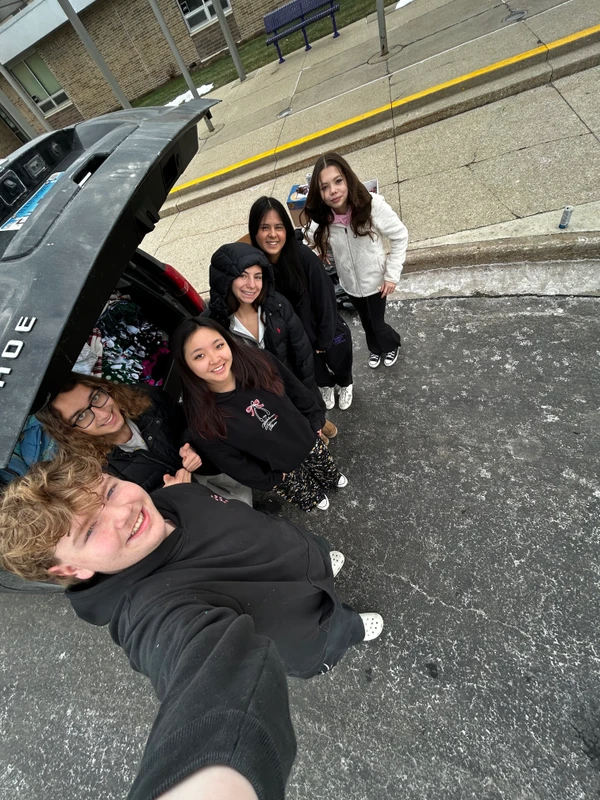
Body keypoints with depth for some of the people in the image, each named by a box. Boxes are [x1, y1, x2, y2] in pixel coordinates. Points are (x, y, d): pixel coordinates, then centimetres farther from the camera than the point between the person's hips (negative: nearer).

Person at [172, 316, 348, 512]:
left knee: (328, 472, 34)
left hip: (307, 440, 3)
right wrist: (271, 479, -6)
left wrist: (316, 422, 2)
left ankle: (333, 479, 70)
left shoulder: (260, 361, -25)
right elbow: (233, 463, -16)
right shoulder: (202, 420, -30)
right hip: (280, 472, -2)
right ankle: (315, 498, 64)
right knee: (306, 495, 28)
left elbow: (299, 393, -8)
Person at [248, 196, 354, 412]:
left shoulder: (303, 256, -27)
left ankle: (345, 385, 60)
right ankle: (325, 385, 62)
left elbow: (324, 299, -19)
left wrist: (324, 339, -12)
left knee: (338, 360, 25)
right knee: (314, 368, 27)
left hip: (326, 330, -1)